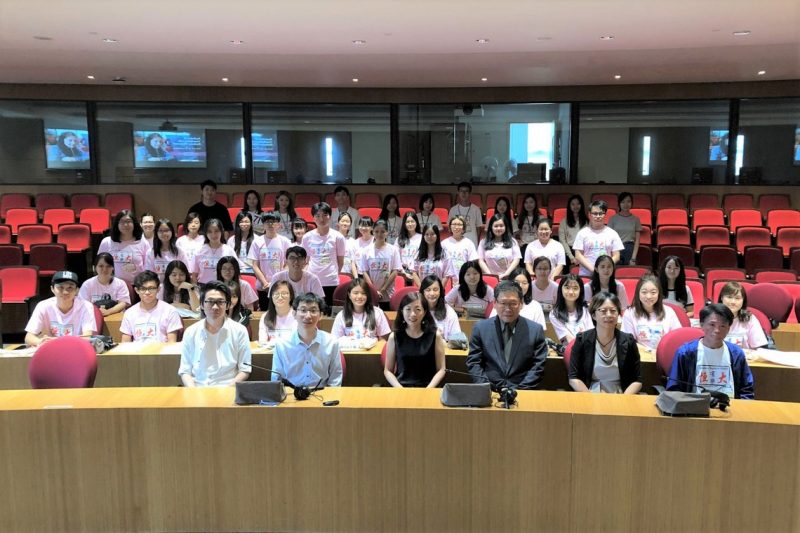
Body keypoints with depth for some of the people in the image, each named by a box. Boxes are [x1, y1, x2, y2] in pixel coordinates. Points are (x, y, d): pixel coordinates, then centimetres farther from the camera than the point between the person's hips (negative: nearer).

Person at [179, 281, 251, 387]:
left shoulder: (239, 331, 2)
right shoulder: (190, 332, 7)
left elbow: (244, 370, 4)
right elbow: (185, 371, 8)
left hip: (228, 390, -1)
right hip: (197, 388, 2)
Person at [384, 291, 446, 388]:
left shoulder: (435, 335, 2)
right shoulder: (394, 337, 4)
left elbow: (441, 370, 4)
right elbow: (388, 371, 6)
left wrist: (428, 390, -10)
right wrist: (401, 390, -9)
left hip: (428, 388, 0)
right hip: (400, 388, 0)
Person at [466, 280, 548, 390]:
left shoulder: (536, 330, 6)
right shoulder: (480, 328, 7)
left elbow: (538, 367, 2)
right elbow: (473, 363, 6)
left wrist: (519, 390, -10)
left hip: (521, 392, 0)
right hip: (489, 391, 0)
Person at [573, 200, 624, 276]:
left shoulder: (612, 233, 7)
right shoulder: (582, 233, 5)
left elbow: (616, 256, 6)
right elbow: (578, 255, 0)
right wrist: (592, 268, -12)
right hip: (585, 275, 0)